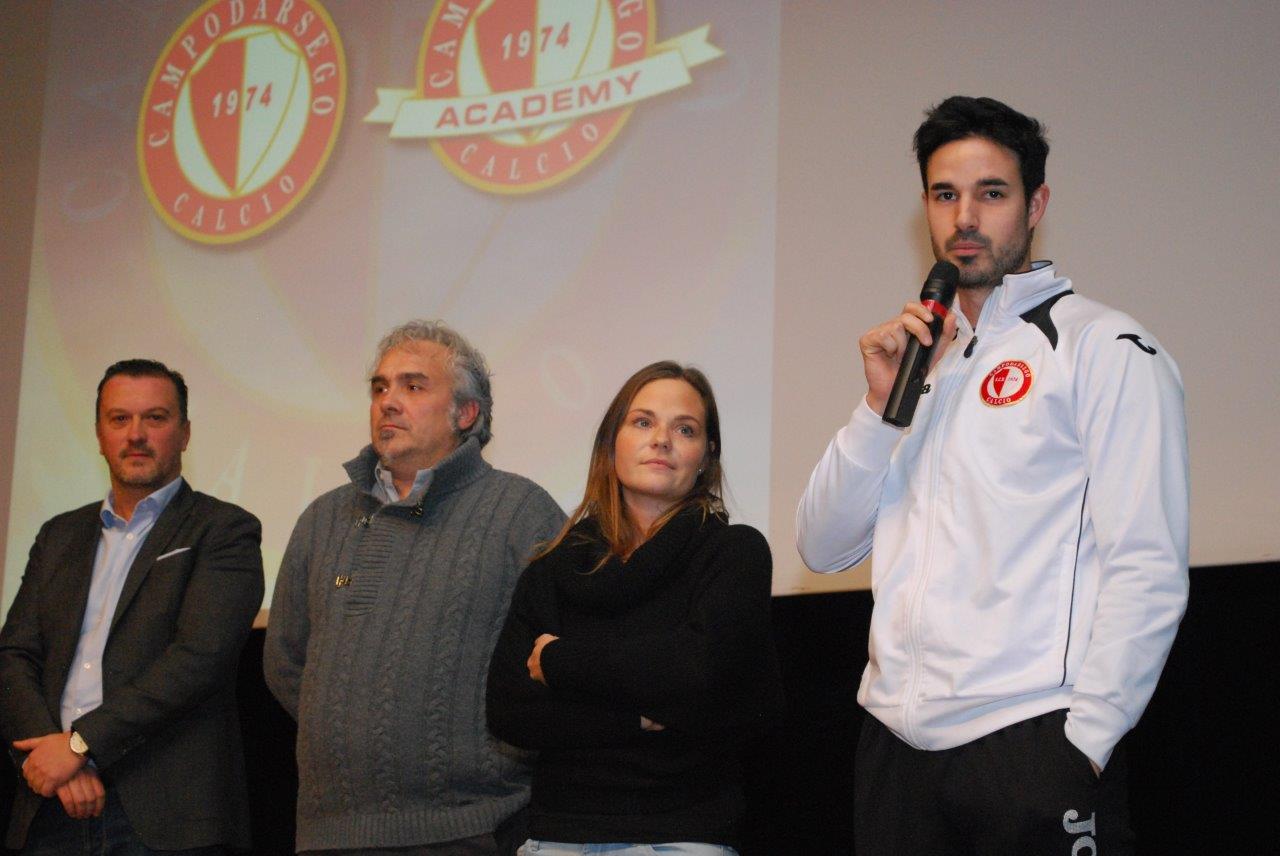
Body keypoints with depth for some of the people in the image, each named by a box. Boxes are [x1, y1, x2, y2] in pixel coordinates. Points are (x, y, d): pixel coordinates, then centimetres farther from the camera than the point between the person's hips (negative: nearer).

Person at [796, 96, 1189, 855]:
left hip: (1032, 746, -5)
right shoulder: (923, 361, 17)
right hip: (897, 744, 6)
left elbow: (1149, 571, -10)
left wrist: (1083, 742, -16)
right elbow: (823, 549, 10)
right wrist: (881, 405, -2)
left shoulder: (1104, 348, -2)